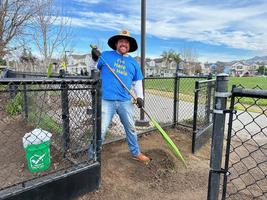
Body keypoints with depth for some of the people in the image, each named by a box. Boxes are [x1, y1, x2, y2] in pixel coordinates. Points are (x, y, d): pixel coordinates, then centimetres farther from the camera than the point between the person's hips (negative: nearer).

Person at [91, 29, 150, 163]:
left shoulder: (133, 62, 14)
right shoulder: (105, 55, 7)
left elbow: (137, 82, 15)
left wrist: (139, 97, 1)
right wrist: (95, 59, -10)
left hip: (125, 102, 4)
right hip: (106, 100, -3)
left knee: (131, 129, 17)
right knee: (100, 131, -3)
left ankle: (136, 153, 36)